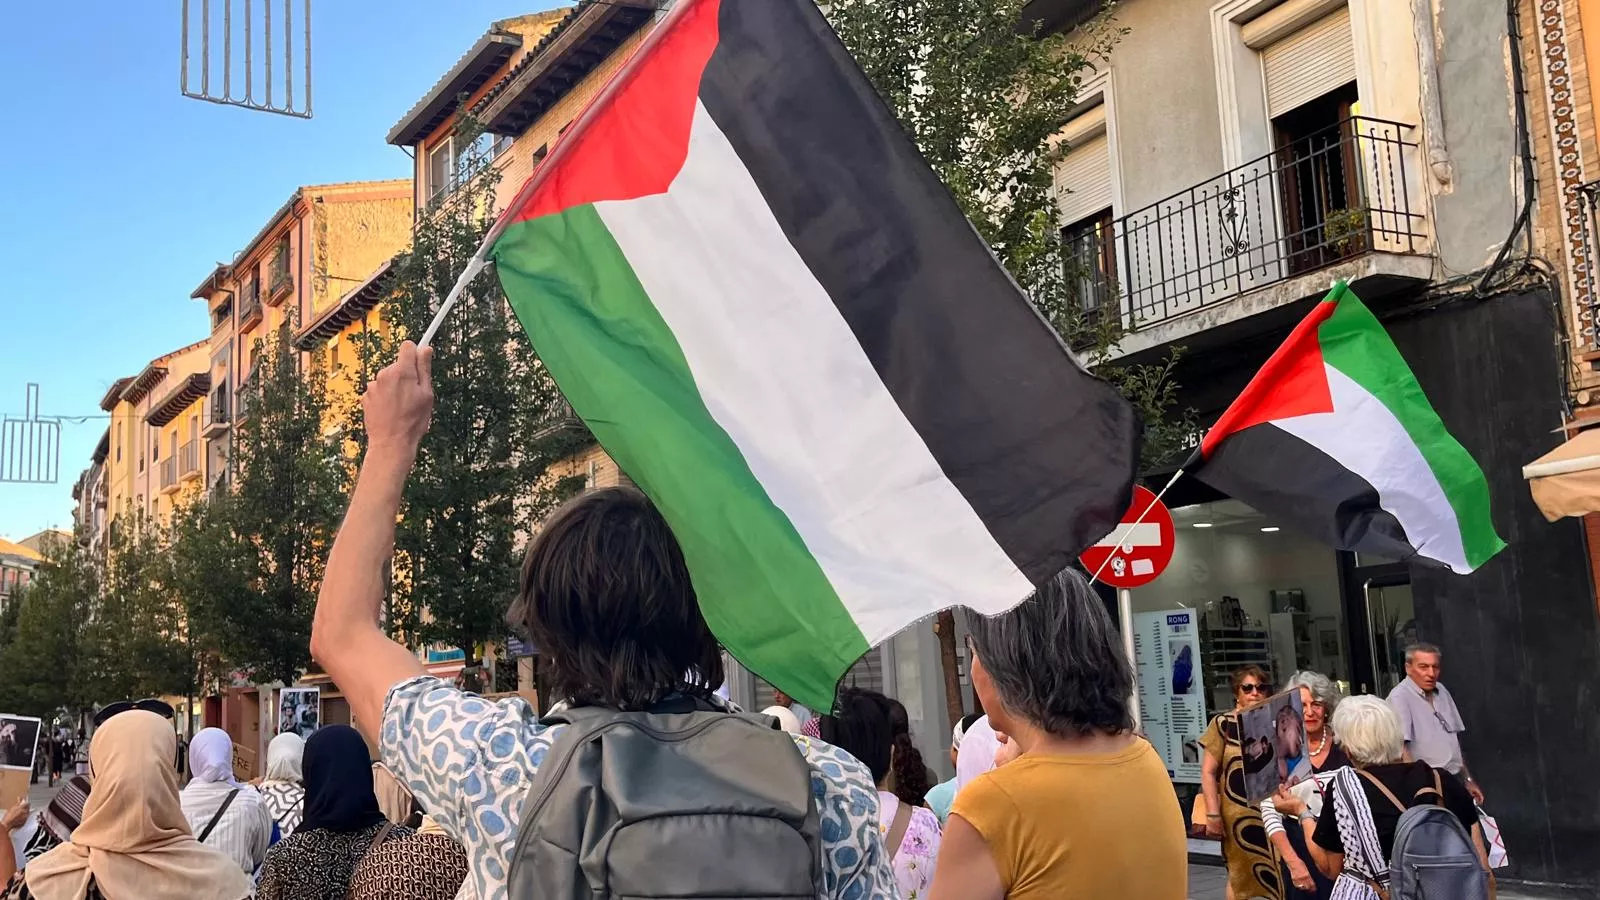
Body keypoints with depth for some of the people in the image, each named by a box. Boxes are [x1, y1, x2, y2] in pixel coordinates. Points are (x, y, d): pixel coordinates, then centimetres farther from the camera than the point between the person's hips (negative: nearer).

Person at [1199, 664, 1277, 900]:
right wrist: (1213, 814, -12)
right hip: (1239, 813, -3)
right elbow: (1208, 772, -5)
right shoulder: (1223, 724, -3)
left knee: (1281, 875, 3)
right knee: (1241, 876, 5)